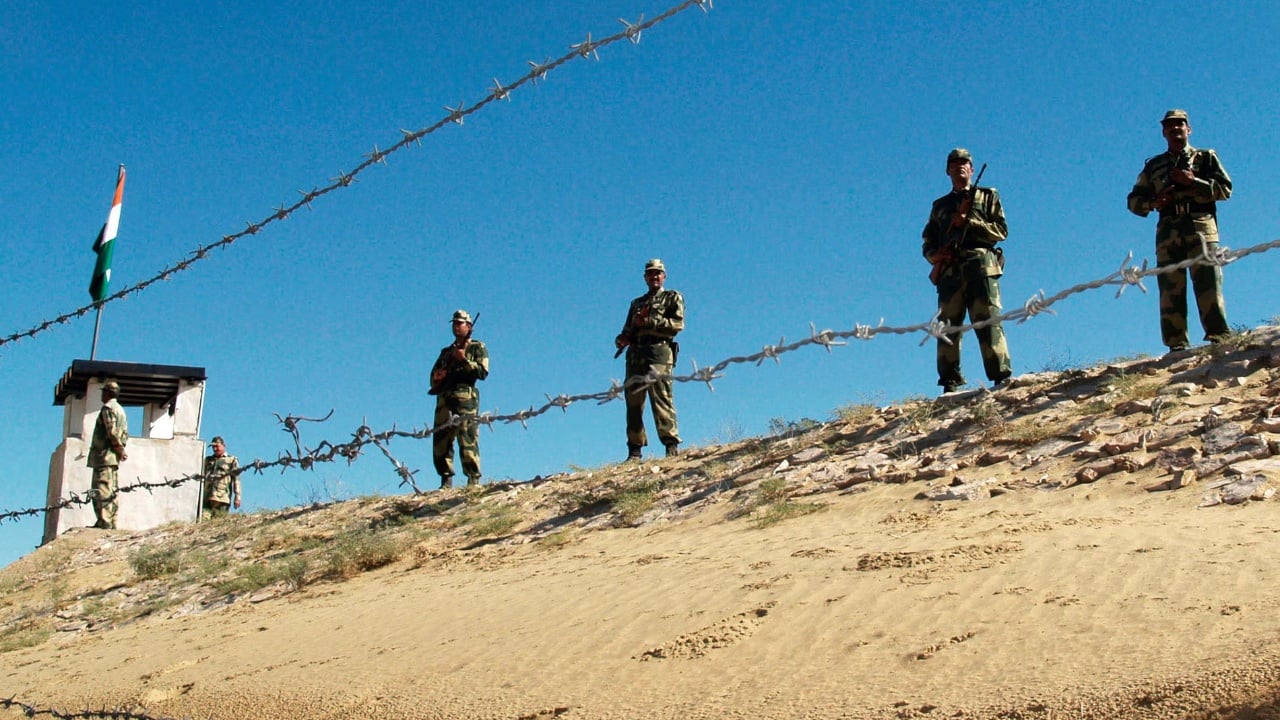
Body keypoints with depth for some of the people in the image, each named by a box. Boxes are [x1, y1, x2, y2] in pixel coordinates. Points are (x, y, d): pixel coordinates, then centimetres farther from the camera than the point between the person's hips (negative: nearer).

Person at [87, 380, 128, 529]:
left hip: (104, 455, -9)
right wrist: (120, 450, 9)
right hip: (113, 457, 9)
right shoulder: (120, 409, 21)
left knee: (102, 489, -13)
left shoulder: (108, 408, -8)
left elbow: (112, 432, -17)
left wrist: (120, 450, -9)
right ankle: (112, 522, 9)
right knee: (112, 490, 9)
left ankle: (104, 521, -19)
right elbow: (125, 433, 18)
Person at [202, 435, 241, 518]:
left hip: (222, 498, -3)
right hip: (207, 498, 3)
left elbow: (236, 479, 3)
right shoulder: (208, 460, 24)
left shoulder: (232, 460, 11)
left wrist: (237, 497, -6)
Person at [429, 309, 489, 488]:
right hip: (444, 398, 6)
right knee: (440, 440, -2)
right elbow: (434, 375, 24)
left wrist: (464, 359, -9)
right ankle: (446, 481, 1)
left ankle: (474, 480, -13)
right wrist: (439, 375, 1)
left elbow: (483, 372, -2)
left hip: (465, 397, -6)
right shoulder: (446, 351, 28)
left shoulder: (478, 347, 11)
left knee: (467, 440, -13)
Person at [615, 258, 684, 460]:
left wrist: (649, 322, -9)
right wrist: (622, 339, 1)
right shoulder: (636, 303, 30)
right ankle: (634, 450, 0)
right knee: (633, 403, -1)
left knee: (661, 399, -15)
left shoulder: (673, 298, 13)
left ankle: (672, 444, -17)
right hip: (635, 354, 5)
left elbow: (678, 324, -2)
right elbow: (628, 329, 25)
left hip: (659, 352, -5)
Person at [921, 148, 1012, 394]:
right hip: (949, 271, 3)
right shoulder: (940, 205, 26)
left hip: (981, 267, -3)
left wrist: (968, 222, -6)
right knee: (947, 326, -5)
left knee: (988, 323, -12)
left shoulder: (988, 196, 17)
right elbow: (928, 242, 22)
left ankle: (1002, 378, -14)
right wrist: (933, 255, -1)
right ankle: (950, 384, -6)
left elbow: (1001, 231, 5)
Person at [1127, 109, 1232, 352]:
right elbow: (1133, 200, 19)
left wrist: (1193, 182, -7)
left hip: (1201, 228, -2)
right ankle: (1177, 346, -8)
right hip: (1168, 232, 2)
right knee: (1171, 289, -6)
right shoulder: (1153, 166, 22)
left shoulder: (1206, 158, 17)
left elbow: (1225, 189, 5)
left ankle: (1219, 339, -14)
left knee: (1208, 284, -12)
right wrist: (1153, 203, -2)